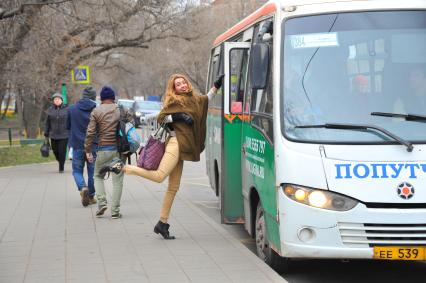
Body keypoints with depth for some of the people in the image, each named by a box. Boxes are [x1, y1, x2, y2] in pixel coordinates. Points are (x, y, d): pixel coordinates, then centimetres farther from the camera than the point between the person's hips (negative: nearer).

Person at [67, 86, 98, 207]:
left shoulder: (72, 109, -2)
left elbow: (68, 126, 6)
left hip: (77, 146, 0)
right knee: (92, 171, 12)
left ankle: (83, 187, -16)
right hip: (93, 146, 0)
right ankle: (91, 196, 16)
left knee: (77, 170, 11)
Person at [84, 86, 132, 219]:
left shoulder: (96, 111, -1)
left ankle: (102, 202, -1)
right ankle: (115, 210, 3)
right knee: (117, 180, 6)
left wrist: (88, 150, 1)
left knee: (98, 176, 17)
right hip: (119, 149, 1)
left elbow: (90, 132, -5)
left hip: (103, 149, -1)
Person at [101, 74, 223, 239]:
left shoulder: (193, 99, 20)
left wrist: (216, 86, 34)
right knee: (159, 176, -25)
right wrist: (178, 116, -17)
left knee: (173, 187, 6)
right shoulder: (174, 101, -2)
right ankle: (122, 167, -19)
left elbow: (206, 100, 39)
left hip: (182, 148, 8)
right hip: (176, 143, -8)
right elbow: (161, 118, -8)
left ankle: (162, 223, 8)